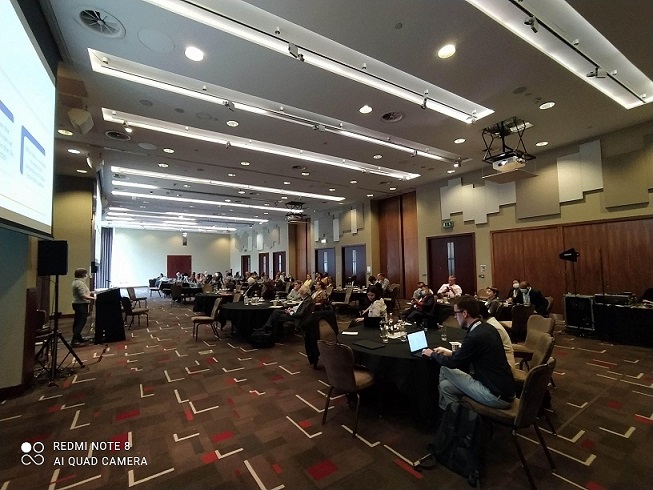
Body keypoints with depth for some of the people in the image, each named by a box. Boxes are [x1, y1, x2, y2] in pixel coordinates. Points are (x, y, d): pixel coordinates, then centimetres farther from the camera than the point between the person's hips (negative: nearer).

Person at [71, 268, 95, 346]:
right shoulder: (80, 283, -17)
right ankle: (75, 341, -13)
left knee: (77, 322, 15)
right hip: (81, 304, -11)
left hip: (77, 304, 11)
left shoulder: (75, 282, 15)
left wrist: (89, 293, 18)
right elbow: (83, 296, -23)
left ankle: (78, 338, 25)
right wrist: (93, 298, -21)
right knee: (81, 323, -11)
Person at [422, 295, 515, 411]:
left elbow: (452, 363, -10)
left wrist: (432, 354, 6)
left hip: (498, 396, -8)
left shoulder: (475, 336, -23)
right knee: (446, 386, 6)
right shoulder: (487, 328, 3)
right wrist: (451, 353, 17)